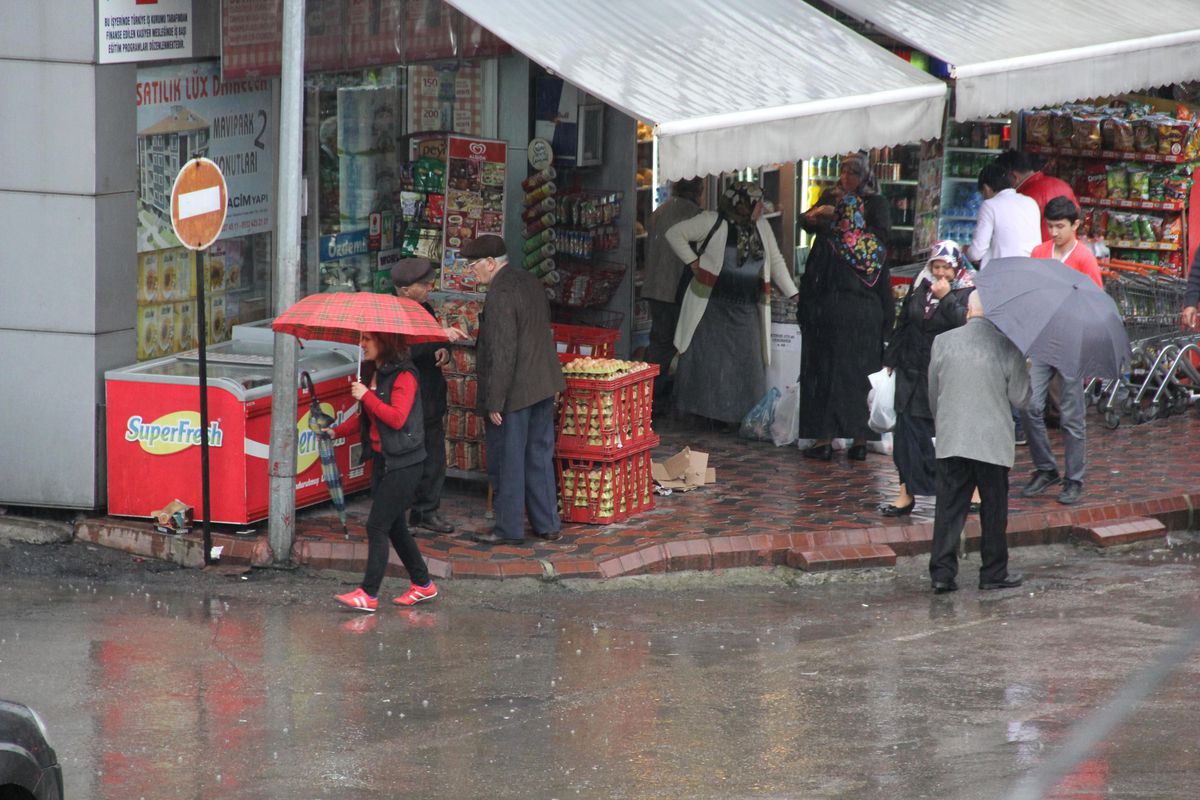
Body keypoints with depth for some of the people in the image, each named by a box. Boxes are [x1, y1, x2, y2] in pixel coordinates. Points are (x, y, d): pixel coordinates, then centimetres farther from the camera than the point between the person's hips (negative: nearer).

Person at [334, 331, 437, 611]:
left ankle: (369, 594, -9)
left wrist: (367, 396, -21)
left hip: (402, 463, -9)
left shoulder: (403, 375, -14)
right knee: (394, 526, 13)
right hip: (381, 459, 9)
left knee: (377, 525, -11)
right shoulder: (373, 373, 13)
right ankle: (422, 584, 23)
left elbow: (397, 417, -24)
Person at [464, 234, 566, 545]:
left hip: (513, 391, -9)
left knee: (507, 461, 3)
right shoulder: (530, 282, 8)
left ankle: (508, 528, 12)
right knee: (540, 457, 16)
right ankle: (547, 524, 22)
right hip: (543, 387, 9)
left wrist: (494, 403, -19)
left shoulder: (500, 296, -21)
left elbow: (502, 355, -23)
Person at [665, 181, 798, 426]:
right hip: (712, 304, -5)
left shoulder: (761, 227, 10)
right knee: (708, 362, -5)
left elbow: (776, 262, 17)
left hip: (746, 312, 5)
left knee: (746, 364, 3)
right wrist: (693, 262, -8)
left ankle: (741, 416, 8)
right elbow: (675, 234, -2)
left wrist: (793, 295, 11)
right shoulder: (712, 222, -6)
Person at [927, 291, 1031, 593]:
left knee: (949, 507, 6)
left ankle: (942, 572, 2)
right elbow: (1019, 397, -4)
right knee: (994, 509, 9)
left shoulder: (943, 342, -1)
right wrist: (1024, 370, 14)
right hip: (993, 441, -2)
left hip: (951, 441, 2)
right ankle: (994, 573, 15)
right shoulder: (1007, 347, -9)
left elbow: (933, 393, 8)